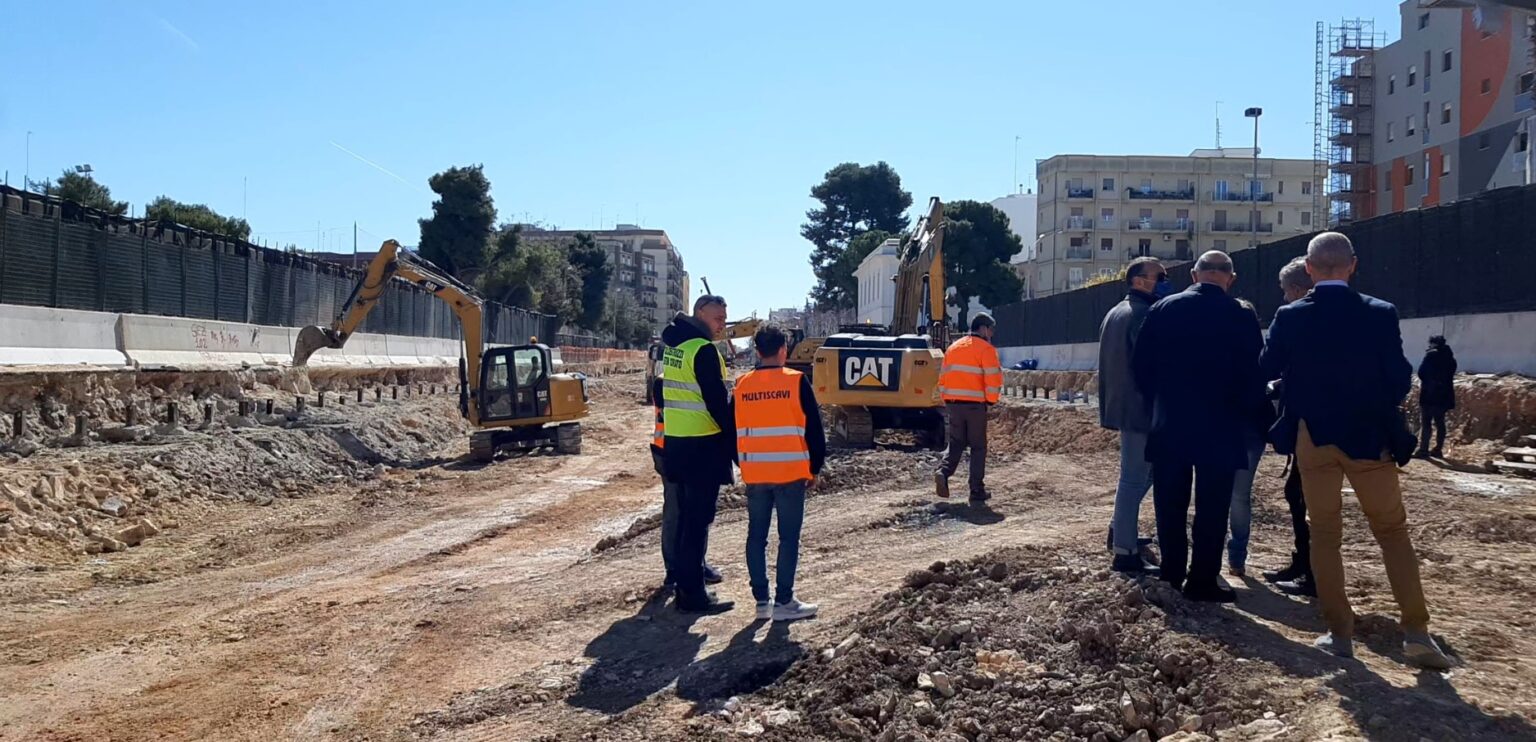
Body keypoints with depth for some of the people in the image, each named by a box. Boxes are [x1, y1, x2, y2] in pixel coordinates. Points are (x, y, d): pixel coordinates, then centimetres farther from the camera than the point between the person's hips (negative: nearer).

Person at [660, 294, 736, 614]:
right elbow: (717, 400, -17)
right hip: (702, 445, -9)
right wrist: (735, 440, -10)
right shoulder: (704, 350, -15)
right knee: (699, 520, -4)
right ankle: (693, 594, -1)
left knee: (686, 516, 16)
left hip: (675, 442, 9)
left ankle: (684, 584, 23)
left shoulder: (672, 345, 13)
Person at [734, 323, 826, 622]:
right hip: (791, 473, -3)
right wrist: (815, 468, 7)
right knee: (789, 537, 3)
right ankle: (784, 601, 5)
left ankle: (762, 600, 14)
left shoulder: (742, 385, 4)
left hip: (754, 474, 4)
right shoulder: (796, 382, -6)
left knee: (756, 536, 11)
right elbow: (813, 429, -4)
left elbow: (733, 431, 10)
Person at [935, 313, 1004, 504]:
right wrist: (991, 400, 0)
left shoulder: (953, 347, 15)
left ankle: (943, 471, -13)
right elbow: (993, 378, -12)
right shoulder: (986, 349, -5)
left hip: (953, 403, 5)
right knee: (978, 447, 5)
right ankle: (977, 492, 6)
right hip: (975, 404, -5)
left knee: (955, 443, 13)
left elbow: (943, 376, 16)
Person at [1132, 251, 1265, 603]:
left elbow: (1141, 364, 2)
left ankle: (1171, 576, 18)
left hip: (1169, 423, 3)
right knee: (1212, 507, 4)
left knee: (1170, 505, 11)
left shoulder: (1162, 309, 0)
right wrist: (1243, 414, 10)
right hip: (1220, 426, -2)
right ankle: (1203, 581, 5)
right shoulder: (1241, 317, -7)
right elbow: (1252, 375, -6)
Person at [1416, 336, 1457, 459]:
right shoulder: (1450, 357, 14)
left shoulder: (1431, 355, -7)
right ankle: (1438, 449, 12)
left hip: (1429, 393, -6)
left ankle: (1423, 450, -11)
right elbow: (1450, 376, 17)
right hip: (1444, 394, 7)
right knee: (1440, 423, 11)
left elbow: (1421, 372, -9)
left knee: (1425, 423, -6)